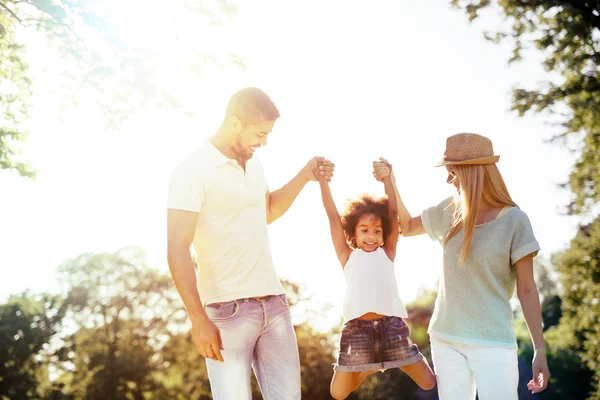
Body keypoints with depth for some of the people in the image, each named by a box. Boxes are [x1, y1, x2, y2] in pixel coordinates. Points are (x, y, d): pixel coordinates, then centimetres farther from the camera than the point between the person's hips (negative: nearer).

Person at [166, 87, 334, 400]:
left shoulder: (254, 165, 13)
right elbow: (177, 249, -13)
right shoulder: (193, 172, -9)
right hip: (227, 311, -7)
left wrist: (306, 175, 18)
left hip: (273, 303, 7)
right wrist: (198, 319, -18)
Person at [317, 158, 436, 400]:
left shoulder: (386, 254, 13)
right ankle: (368, 370, 34)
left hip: (391, 325, 1)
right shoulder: (348, 256, 12)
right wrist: (323, 180, 1)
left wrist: (387, 179, 1)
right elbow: (333, 216, 7)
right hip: (357, 328, 0)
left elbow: (393, 213, 7)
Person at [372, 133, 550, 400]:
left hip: (492, 341, -5)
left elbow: (526, 289, -7)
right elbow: (406, 227, 21)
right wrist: (390, 182, 9)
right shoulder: (450, 211, 4)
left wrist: (540, 350, -8)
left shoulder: (514, 220, -10)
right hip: (445, 337, 5)